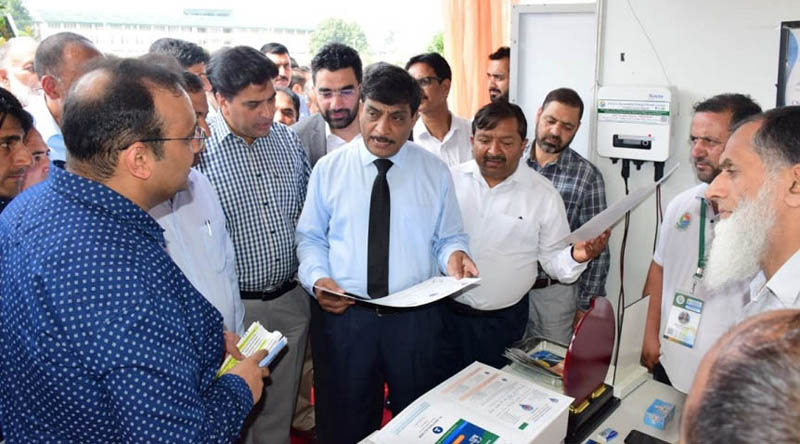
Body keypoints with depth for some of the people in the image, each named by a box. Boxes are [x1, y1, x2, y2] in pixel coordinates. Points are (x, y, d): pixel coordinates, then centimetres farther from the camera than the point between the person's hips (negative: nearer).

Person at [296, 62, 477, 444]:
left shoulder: (435, 172, 2)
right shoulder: (328, 169, 1)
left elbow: (449, 237, 5)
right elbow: (310, 237, 5)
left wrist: (454, 254, -18)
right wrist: (317, 277, -13)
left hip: (416, 316, 1)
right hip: (342, 313, 0)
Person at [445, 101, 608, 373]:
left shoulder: (543, 194, -3)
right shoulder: (451, 179, -2)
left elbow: (552, 259, 1)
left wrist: (576, 257, -19)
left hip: (505, 320, 0)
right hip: (446, 312, 1)